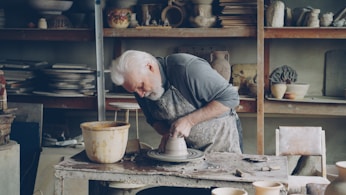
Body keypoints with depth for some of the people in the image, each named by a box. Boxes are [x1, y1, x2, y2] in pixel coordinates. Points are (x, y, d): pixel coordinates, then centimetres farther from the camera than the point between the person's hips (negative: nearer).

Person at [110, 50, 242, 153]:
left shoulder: (186, 68, -28)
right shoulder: (141, 90, -7)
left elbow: (230, 98, -24)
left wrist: (189, 121, -26)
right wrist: (166, 133, -12)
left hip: (220, 140, -5)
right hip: (187, 147, 5)